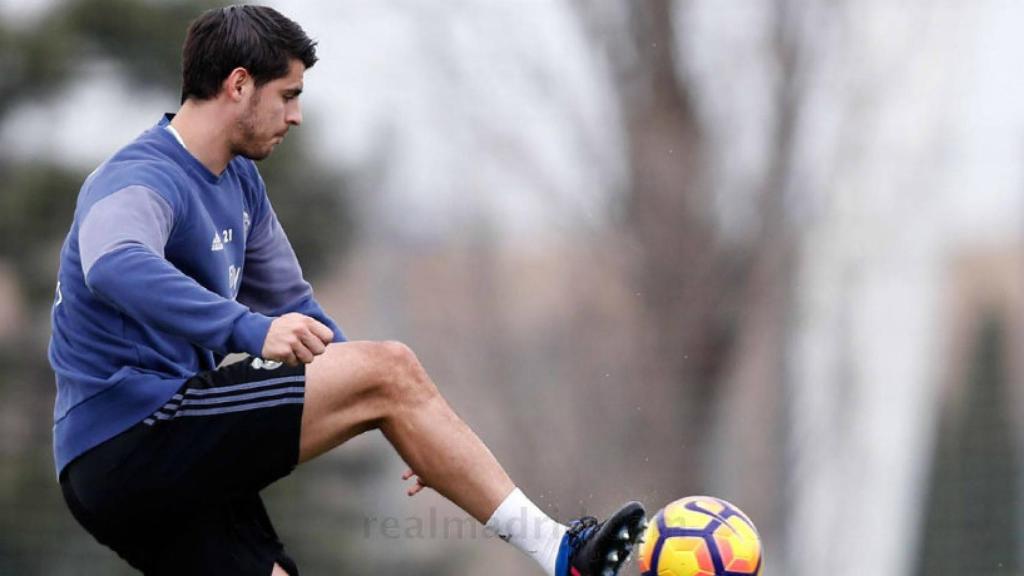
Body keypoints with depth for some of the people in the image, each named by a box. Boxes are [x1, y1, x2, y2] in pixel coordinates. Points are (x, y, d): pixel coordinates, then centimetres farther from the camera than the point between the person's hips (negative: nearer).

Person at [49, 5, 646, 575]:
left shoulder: (238, 181, 17)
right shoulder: (142, 180, -15)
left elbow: (289, 303, 26)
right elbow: (114, 267, -39)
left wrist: (414, 423, 19)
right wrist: (249, 328, -51)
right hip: (130, 438, -10)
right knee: (389, 368, -13)